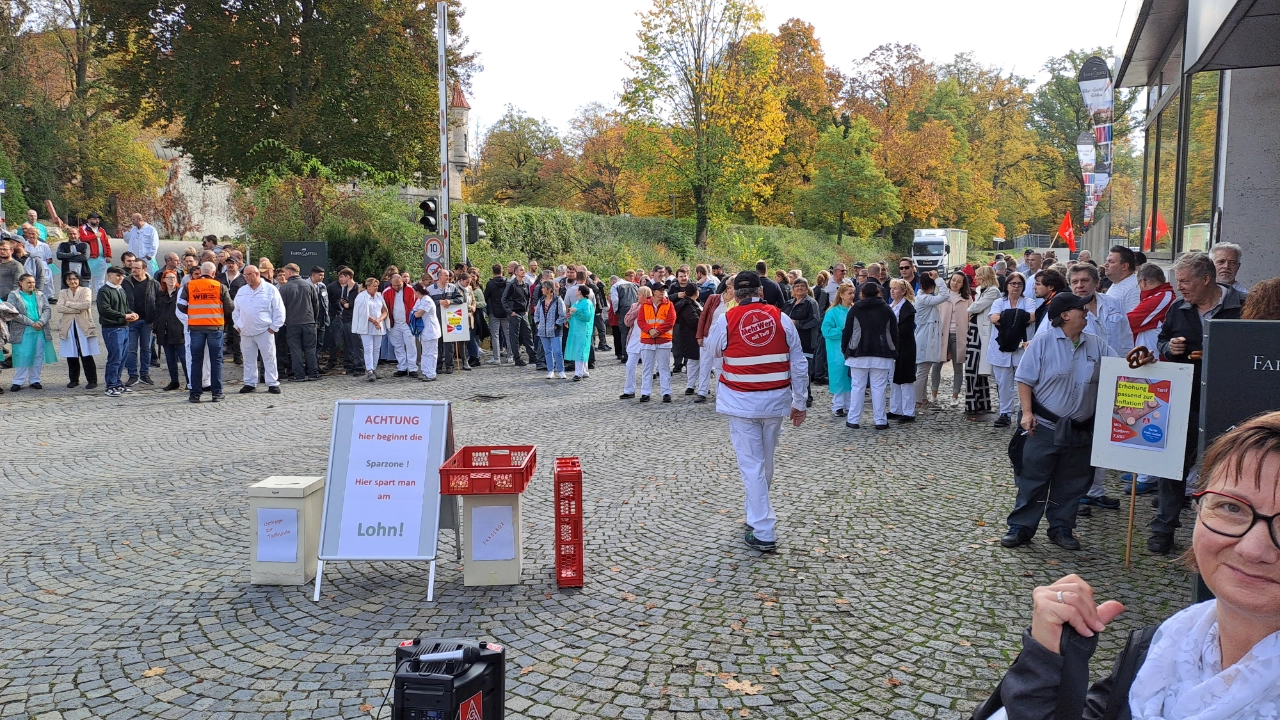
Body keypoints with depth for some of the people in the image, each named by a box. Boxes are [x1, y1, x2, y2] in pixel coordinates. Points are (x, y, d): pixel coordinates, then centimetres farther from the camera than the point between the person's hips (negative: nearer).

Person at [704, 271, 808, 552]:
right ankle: (758, 516, 38)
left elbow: (713, 350, 12)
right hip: (775, 401, 3)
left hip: (741, 402, -3)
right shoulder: (781, 318, -2)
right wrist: (799, 402, 10)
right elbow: (799, 364, 1)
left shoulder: (726, 320, -8)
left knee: (751, 465, 2)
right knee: (766, 462, 19)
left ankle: (763, 533, 1)